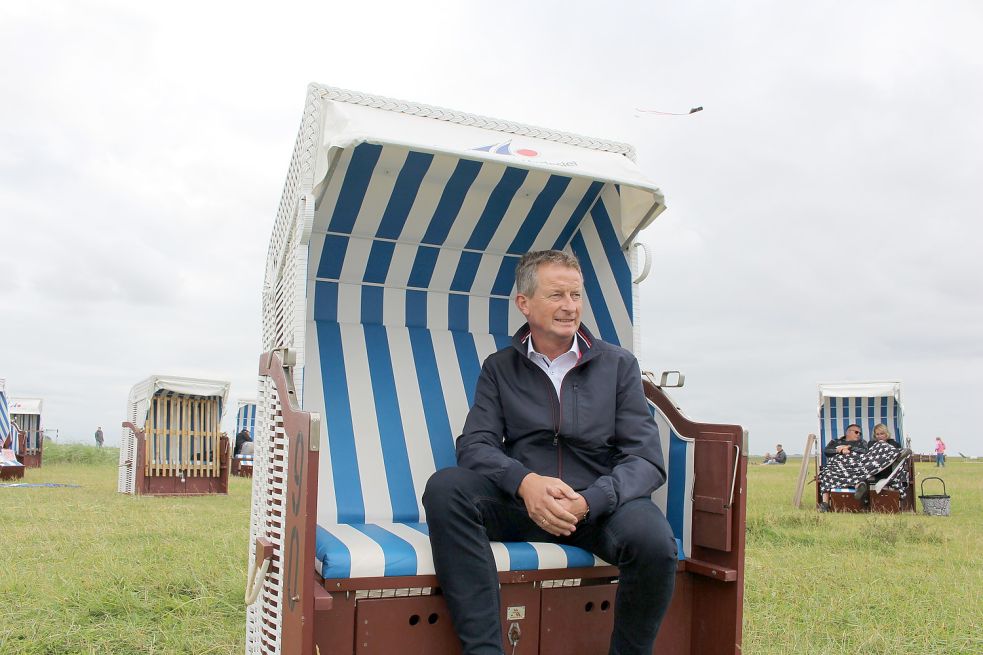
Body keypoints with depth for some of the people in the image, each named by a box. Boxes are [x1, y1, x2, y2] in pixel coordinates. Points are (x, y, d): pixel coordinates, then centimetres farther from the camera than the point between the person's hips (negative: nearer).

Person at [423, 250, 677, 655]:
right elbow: (474, 445, -2)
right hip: (521, 503, 1)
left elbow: (646, 460, -2)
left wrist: (588, 501, -22)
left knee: (654, 539, -32)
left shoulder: (619, 365, 6)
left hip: (599, 505, 0)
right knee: (445, 487, -26)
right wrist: (525, 481, -24)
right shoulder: (499, 369, 10)